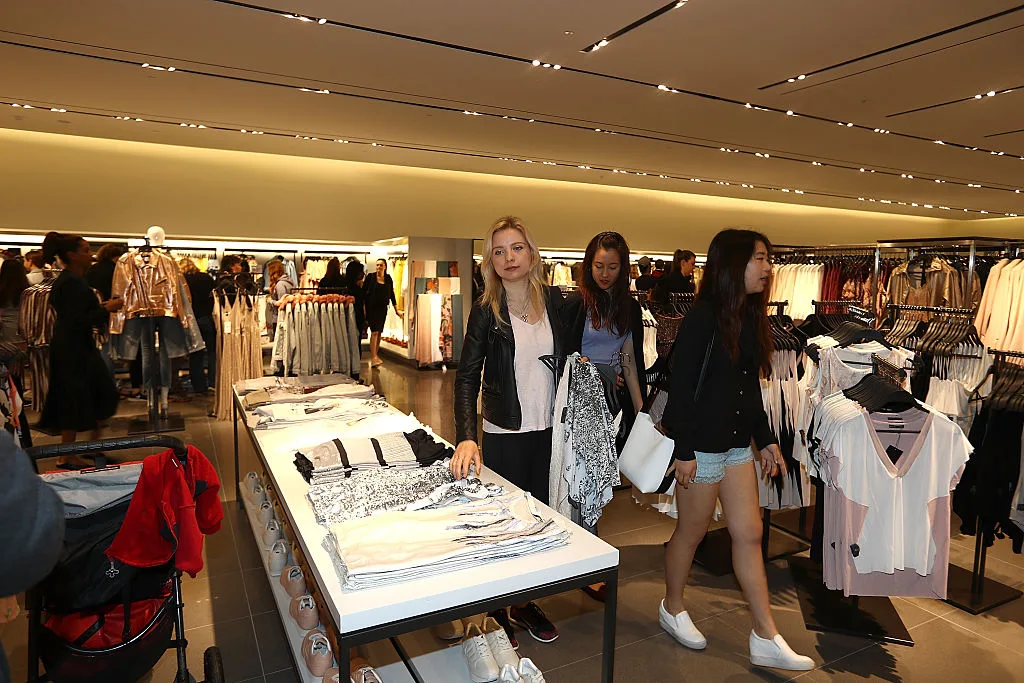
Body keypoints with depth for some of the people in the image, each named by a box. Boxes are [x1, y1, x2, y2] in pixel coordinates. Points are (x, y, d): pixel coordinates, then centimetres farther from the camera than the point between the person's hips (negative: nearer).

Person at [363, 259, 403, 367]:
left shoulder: (388, 279, 8)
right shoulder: (370, 277, -3)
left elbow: (391, 294, 12)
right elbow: (363, 292, -1)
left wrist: (397, 309, 11)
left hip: (383, 308, 4)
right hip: (371, 307, -4)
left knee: (379, 332, 8)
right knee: (374, 331, -12)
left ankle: (376, 355, 19)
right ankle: (373, 358, -15)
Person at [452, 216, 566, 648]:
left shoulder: (554, 299, 1)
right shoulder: (486, 310, -9)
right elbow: (467, 375, -15)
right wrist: (466, 438, -26)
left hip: (550, 431, 4)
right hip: (505, 434, -4)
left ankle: (525, 603, 37)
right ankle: (496, 610, 31)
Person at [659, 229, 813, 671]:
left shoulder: (751, 318, 8)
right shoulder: (703, 318, -17)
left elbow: (751, 387, 14)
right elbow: (680, 387, -18)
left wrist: (766, 440, 14)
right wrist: (684, 451, -19)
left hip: (737, 442, 8)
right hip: (702, 444, -8)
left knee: (749, 534, 11)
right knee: (691, 531, 9)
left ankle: (766, 639, 21)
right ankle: (672, 609, 33)